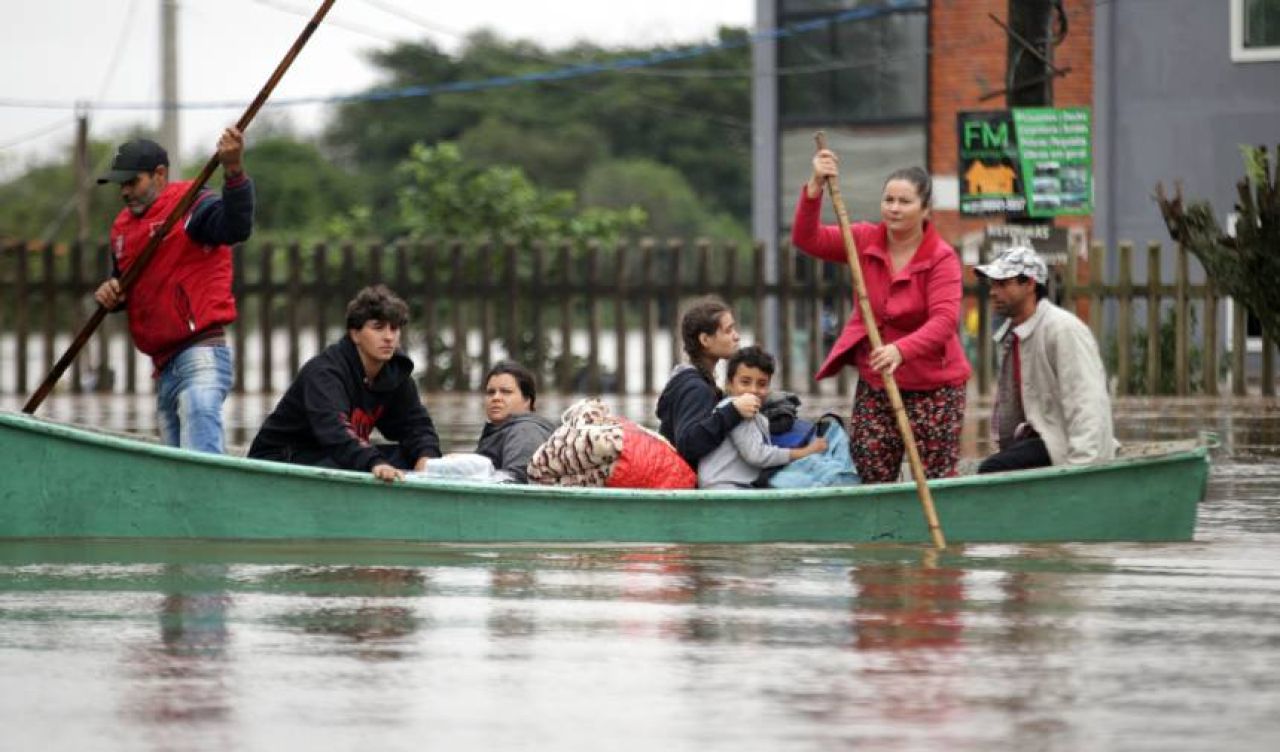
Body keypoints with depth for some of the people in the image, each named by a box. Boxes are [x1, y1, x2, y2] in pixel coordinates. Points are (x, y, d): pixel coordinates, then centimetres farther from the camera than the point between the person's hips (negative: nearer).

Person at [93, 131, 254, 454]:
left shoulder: (191, 207, -7)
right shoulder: (124, 227, 19)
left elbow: (236, 228, -27)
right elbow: (124, 285, 29)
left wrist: (234, 172, -43)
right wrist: (109, 294, 4)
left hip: (200, 358, -9)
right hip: (165, 369, 9)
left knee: (200, 463, -23)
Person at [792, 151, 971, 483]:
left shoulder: (942, 258, -14)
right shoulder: (866, 240, 1)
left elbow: (944, 320, -26)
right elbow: (807, 239, -7)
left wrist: (901, 350, -43)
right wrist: (815, 187, -23)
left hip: (933, 386, -5)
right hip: (873, 385, 5)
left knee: (938, 482, -4)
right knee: (872, 481, 5)